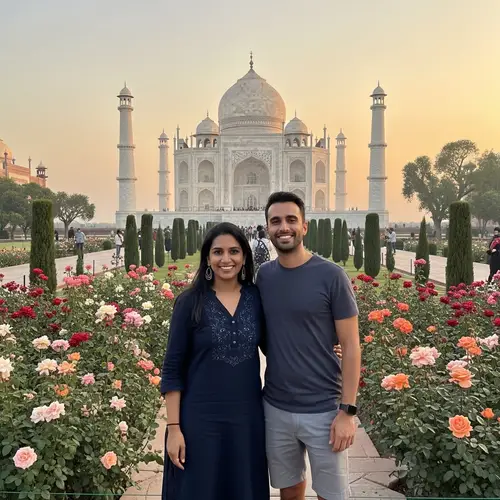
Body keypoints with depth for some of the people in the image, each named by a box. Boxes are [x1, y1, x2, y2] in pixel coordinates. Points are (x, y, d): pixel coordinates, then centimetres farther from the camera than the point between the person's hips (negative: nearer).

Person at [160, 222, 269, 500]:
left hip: (248, 417, 3)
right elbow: (172, 370, -5)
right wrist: (174, 427, -8)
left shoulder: (257, 297, 0)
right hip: (200, 419, -2)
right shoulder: (190, 303, -8)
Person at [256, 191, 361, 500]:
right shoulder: (264, 276, 2)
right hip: (275, 408, 4)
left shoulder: (332, 276, -11)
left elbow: (351, 345, -9)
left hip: (323, 410, -3)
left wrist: (348, 410, -12)